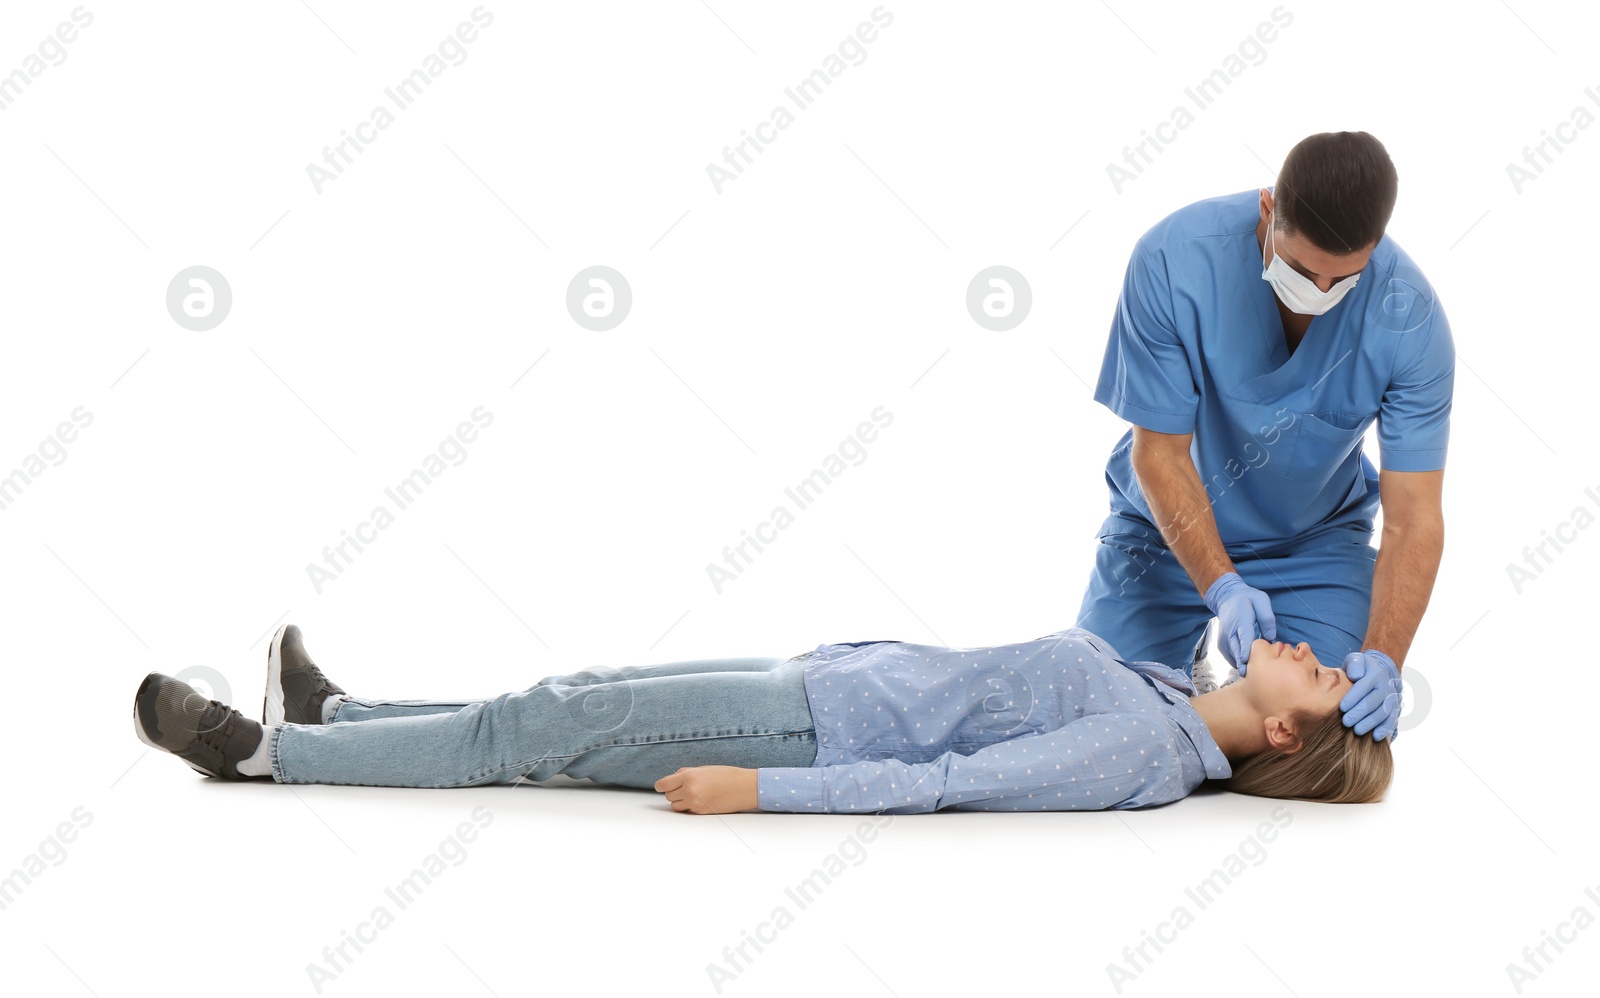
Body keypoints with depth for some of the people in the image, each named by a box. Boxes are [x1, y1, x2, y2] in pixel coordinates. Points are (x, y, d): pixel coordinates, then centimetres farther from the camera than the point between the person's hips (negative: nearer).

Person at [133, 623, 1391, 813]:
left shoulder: (1141, 753, -24)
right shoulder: (1173, 698, 2)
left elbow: (949, 783, -27)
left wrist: (758, 789, -28)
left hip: (815, 730, -8)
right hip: (826, 684, 8)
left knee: (543, 731, -2)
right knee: (576, 701, 14)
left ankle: (272, 750, 10)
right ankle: (330, 715, 27)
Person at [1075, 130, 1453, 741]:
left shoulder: (1410, 318, -25)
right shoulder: (1172, 259, -28)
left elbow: (1414, 515, -23)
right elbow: (1160, 452, -21)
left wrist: (1383, 658, -39)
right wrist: (1222, 589, -33)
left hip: (1316, 539, 1)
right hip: (1171, 525, 0)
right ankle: (1188, 666, 23)